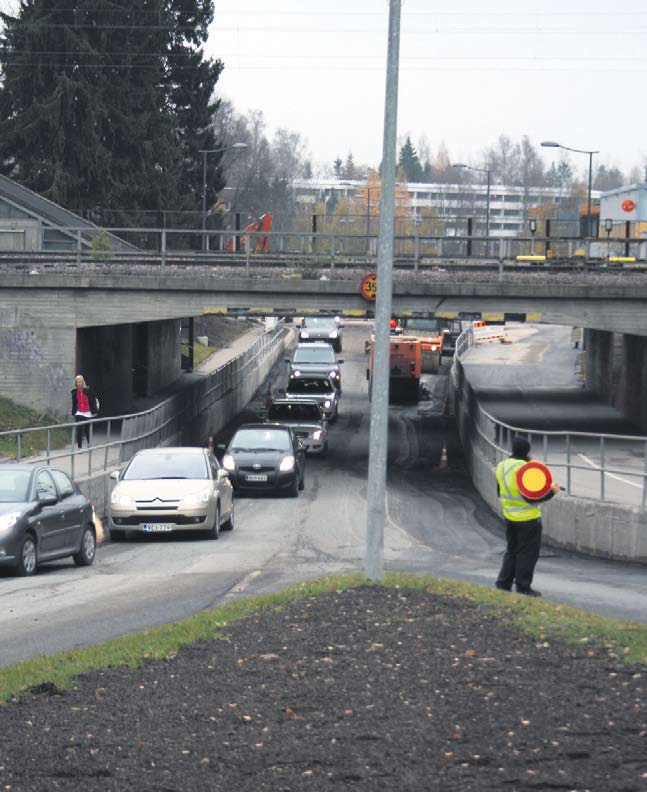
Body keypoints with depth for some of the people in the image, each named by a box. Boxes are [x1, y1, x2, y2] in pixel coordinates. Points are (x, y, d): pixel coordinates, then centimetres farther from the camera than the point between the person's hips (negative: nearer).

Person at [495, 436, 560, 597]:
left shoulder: (502, 466, 4)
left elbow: (500, 492, 14)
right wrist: (551, 491, -12)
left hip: (509, 516, 8)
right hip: (528, 518, -8)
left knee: (512, 551, 19)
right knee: (527, 553, 2)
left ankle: (503, 583, 18)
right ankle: (523, 588, 6)